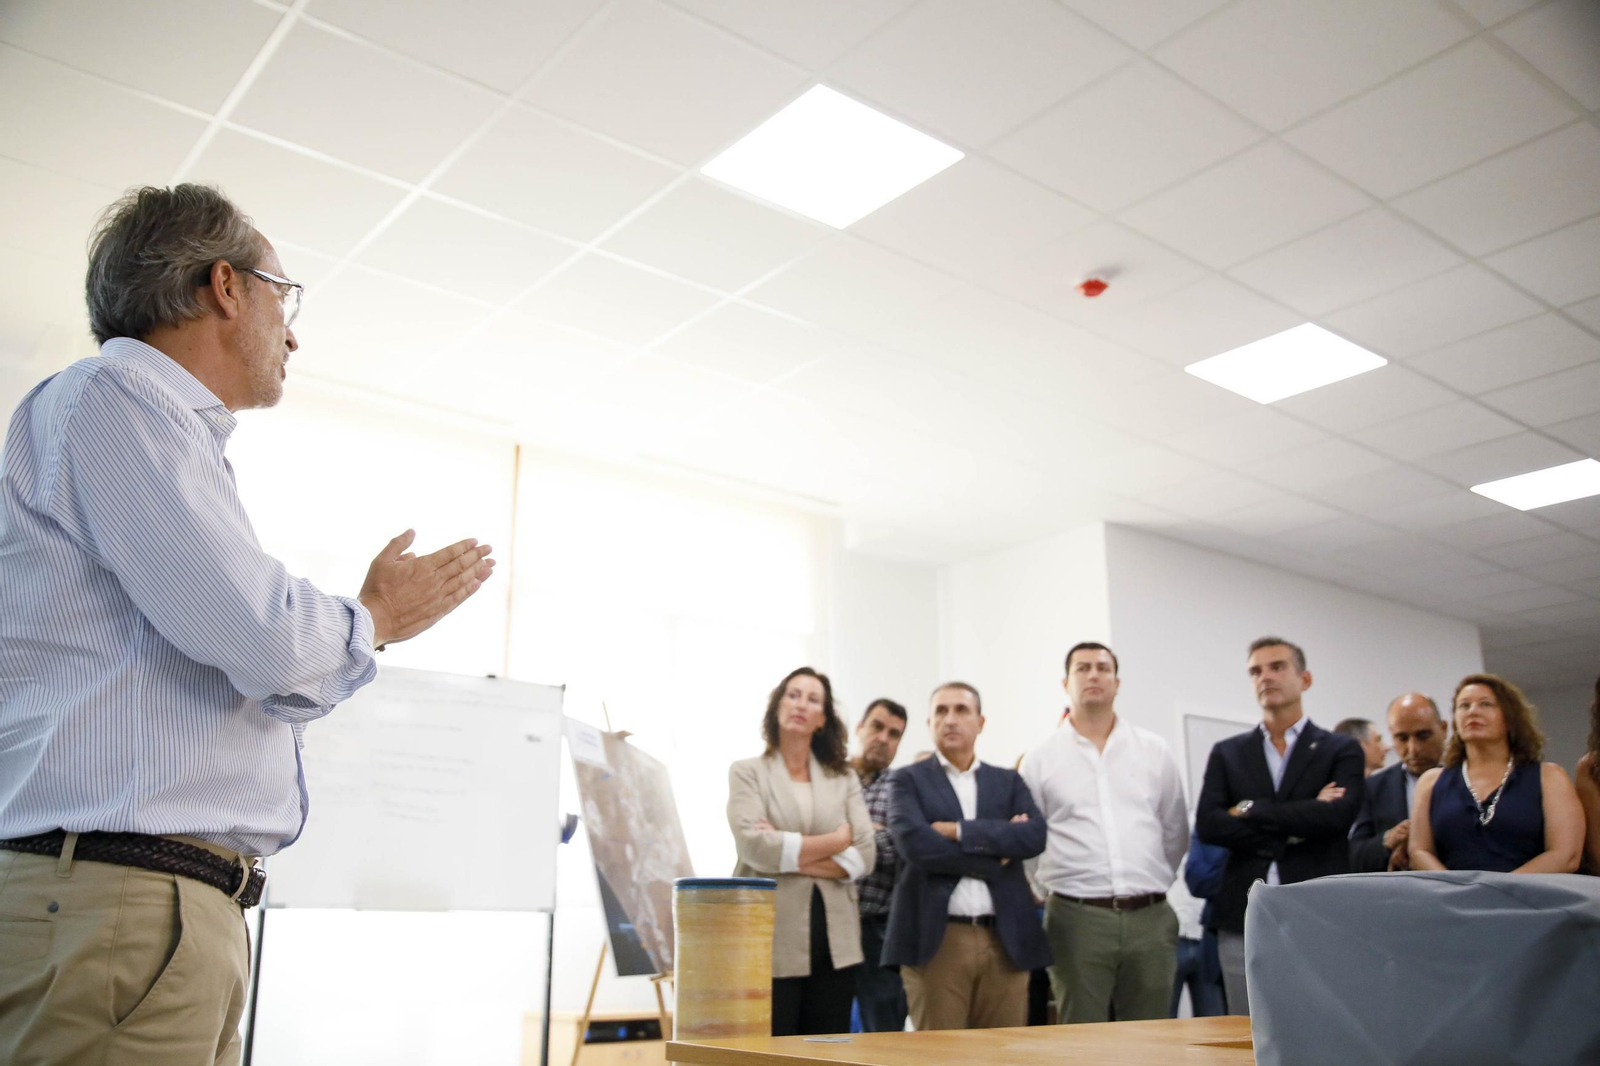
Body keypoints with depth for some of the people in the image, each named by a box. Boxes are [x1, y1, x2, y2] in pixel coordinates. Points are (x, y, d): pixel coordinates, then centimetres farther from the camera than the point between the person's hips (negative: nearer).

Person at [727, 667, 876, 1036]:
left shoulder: (844, 778, 13)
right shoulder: (748, 772, 5)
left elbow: (864, 855, 1)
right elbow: (754, 845, -12)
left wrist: (790, 855, -10)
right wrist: (834, 841, -5)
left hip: (834, 940, 3)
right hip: (772, 937, -3)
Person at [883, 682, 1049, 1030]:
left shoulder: (1009, 781, 16)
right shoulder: (908, 780, 7)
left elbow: (1034, 836, -3)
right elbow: (915, 844, -11)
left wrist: (959, 831, -9)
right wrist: (994, 859, -6)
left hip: (1005, 940, 3)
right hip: (937, 940, -3)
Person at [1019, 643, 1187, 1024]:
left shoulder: (1155, 750, 9)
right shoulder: (1041, 758, 3)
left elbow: (1175, 833, 16)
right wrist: (1056, 888, 6)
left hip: (1150, 917, 2)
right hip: (1077, 918, -2)